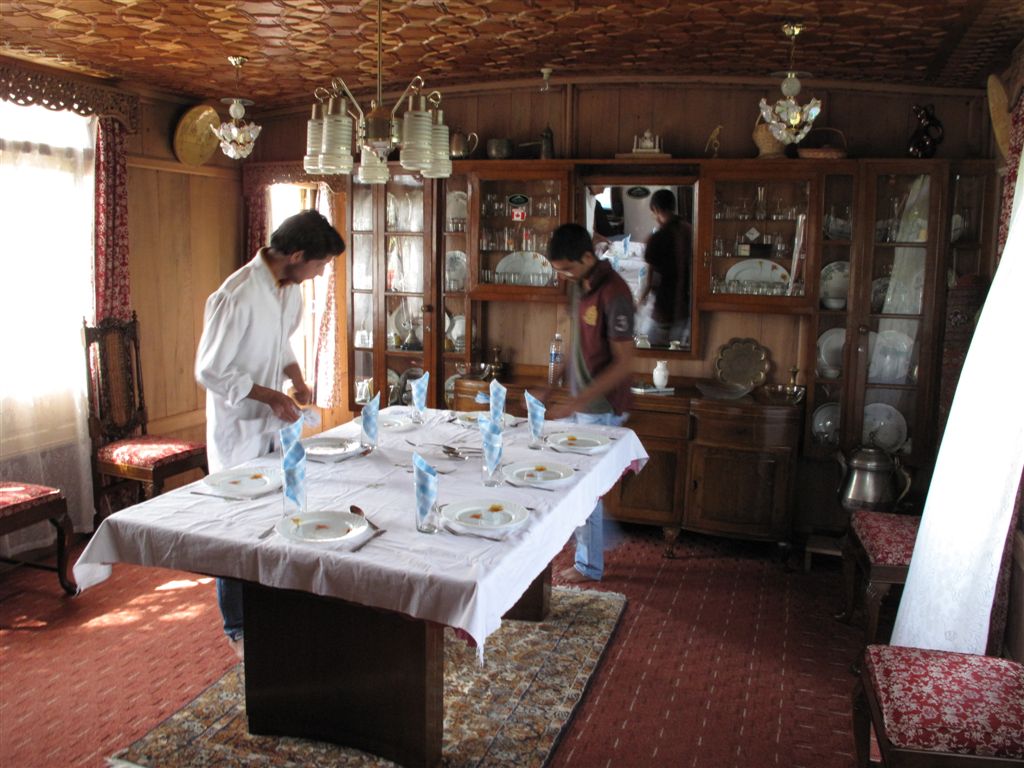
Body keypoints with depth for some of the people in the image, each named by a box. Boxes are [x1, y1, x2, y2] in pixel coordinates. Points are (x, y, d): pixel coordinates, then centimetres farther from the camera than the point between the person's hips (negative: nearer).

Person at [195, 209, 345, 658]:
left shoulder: (290, 288, 1)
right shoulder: (238, 297, -25)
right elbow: (209, 371, -21)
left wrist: (296, 378, -1)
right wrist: (270, 396, -23)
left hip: (276, 426, 8)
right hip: (240, 431, -8)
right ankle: (238, 629, 22)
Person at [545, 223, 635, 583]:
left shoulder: (613, 293, -21)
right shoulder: (581, 286, 6)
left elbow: (623, 363, -22)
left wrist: (576, 403, -25)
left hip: (601, 407, -8)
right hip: (579, 402, 8)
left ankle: (589, 565, 17)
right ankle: (587, 550, 31)